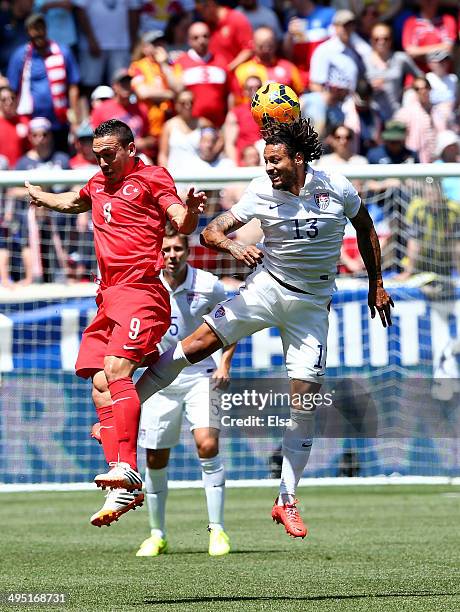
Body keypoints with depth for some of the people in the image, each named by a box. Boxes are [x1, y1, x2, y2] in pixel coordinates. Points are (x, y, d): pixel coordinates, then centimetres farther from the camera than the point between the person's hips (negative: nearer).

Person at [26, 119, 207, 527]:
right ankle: (122, 491, -6)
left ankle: (127, 471, -32)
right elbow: (73, 202, 45)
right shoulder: (98, 184, 21)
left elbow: (182, 224, -12)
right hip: (108, 295, 8)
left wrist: (190, 210, -34)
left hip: (141, 291, -8)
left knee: (116, 370, -25)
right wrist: (39, 196, 61)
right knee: (100, 385, -3)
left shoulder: (152, 178, 0)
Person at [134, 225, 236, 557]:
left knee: (208, 444, -20)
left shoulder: (208, 285, -10)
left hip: (201, 376, -2)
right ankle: (157, 535, 21)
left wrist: (225, 364, -2)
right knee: (156, 460, 4)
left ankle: (217, 530, -12)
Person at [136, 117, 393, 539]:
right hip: (266, 287, 0)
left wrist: (376, 285, 14)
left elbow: (365, 227, 11)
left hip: (312, 305, 0)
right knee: (196, 344, -17)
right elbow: (212, 231, -7)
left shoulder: (337, 188, -7)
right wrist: (234, 247, -30)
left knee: (305, 400, -4)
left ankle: (287, 501, 6)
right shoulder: (262, 192, -8)